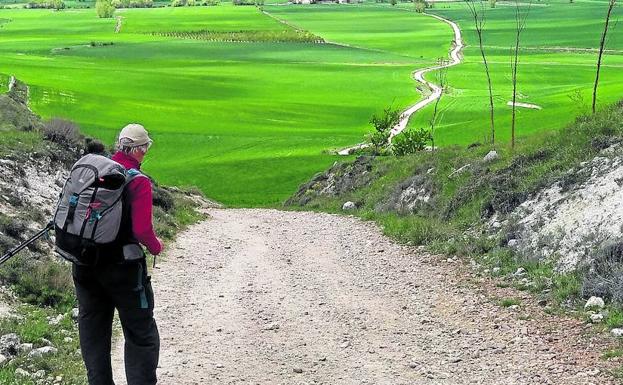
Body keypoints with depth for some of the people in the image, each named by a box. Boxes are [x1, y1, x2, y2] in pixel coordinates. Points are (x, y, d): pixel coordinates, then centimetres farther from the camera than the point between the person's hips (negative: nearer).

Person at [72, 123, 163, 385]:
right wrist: (156, 247, -2)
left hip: (84, 265, 6)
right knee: (141, 334, 7)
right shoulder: (138, 182, -16)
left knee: (93, 331, 17)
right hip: (122, 266, -6)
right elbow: (142, 230, -21)